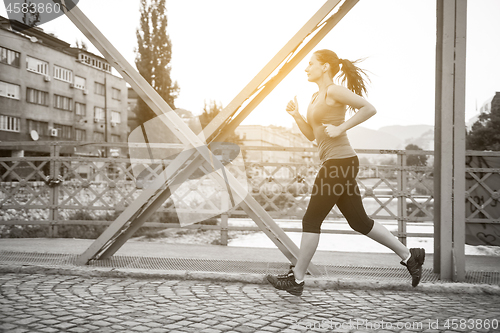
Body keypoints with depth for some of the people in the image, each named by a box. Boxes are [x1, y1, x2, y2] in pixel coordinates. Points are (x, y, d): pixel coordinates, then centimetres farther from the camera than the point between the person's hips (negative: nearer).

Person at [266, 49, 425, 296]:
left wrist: (340, 128, -17)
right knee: (359, 221, 13)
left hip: (340, 162, -10)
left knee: (311, 220, -3)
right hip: (336, 164, 10)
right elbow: (311, 134, 22)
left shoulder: (334, 91, -8)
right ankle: (408, 256, 22)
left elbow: (369, 109, -16)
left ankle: (296, 279, 7)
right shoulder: (317, 97, 19)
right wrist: (296, 115, 9)